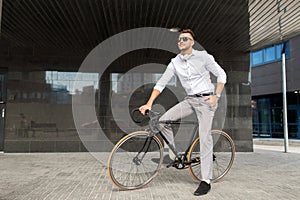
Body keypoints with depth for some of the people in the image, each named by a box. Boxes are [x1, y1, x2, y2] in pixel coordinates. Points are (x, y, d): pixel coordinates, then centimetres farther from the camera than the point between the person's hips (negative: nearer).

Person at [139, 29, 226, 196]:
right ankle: (174, 154, 8)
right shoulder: (175, 62, 4)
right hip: (189, 100, 5)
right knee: (163, 121, -11)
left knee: (205, 138, -10)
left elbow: (221, 74, 0)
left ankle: (206, 181, -3)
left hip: (206, 100, -4)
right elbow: (161, 83, -1)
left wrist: (216, 96, -10)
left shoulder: (203, 56, -5)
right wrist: (149, 103, -10)